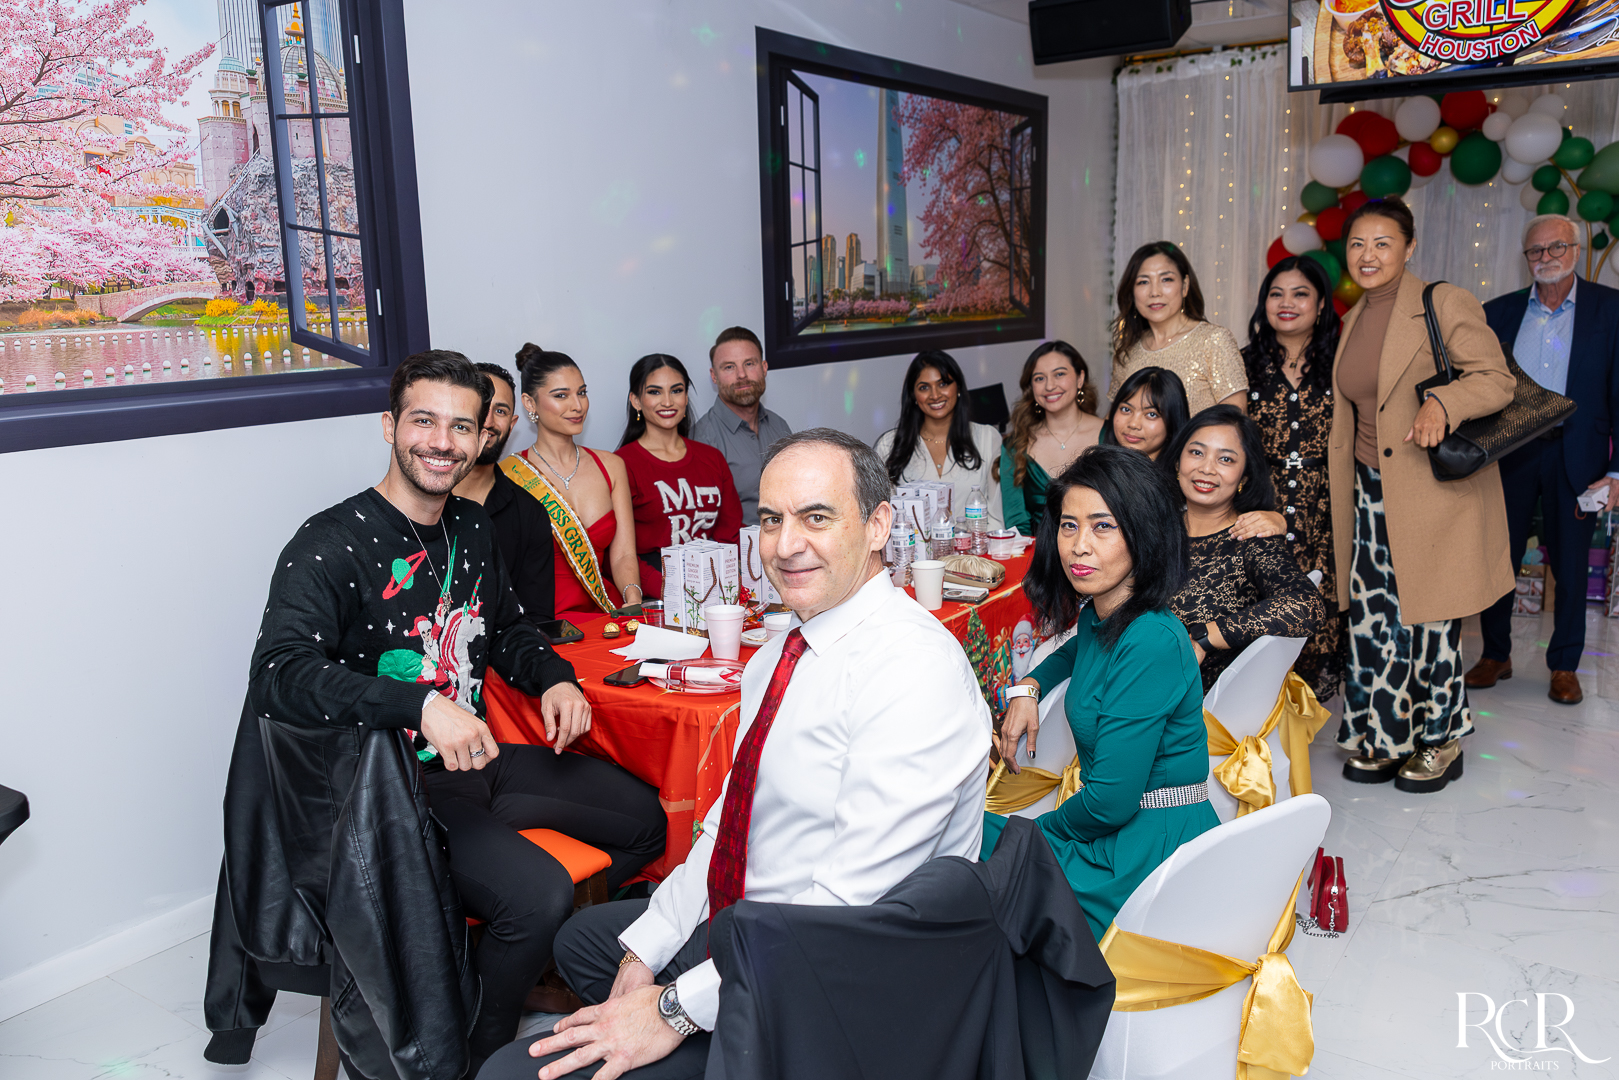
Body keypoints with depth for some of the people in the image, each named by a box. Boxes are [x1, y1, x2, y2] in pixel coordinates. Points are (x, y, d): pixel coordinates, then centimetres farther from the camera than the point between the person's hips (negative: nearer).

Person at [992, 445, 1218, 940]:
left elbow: (1111, 800, -25)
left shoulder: (1152, 641, -24)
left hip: (1149, 856, -8)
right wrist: (1028, 687, 10)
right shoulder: (1098, 616, 3)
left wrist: (1039, 828, -6)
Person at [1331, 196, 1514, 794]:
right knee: (1372, 617, 4)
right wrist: (1345, 477, 21)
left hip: (1436, 491, -6)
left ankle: (1441, 740, 21)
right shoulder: (1353, 320, 13)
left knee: (1428, 617, 2)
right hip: (1371, 492, 6)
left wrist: (1442, 403, -30)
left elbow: (1497, 379, -12)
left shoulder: (1446, 303, -7)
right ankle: (1385, 737, 19)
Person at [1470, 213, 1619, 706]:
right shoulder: (1500, 312, 6)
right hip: (1509, 453, 2)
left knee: (1570, 564, 7)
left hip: (1574, 457, -2)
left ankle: (1564, 665, 22)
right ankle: (1496, 655, 22)